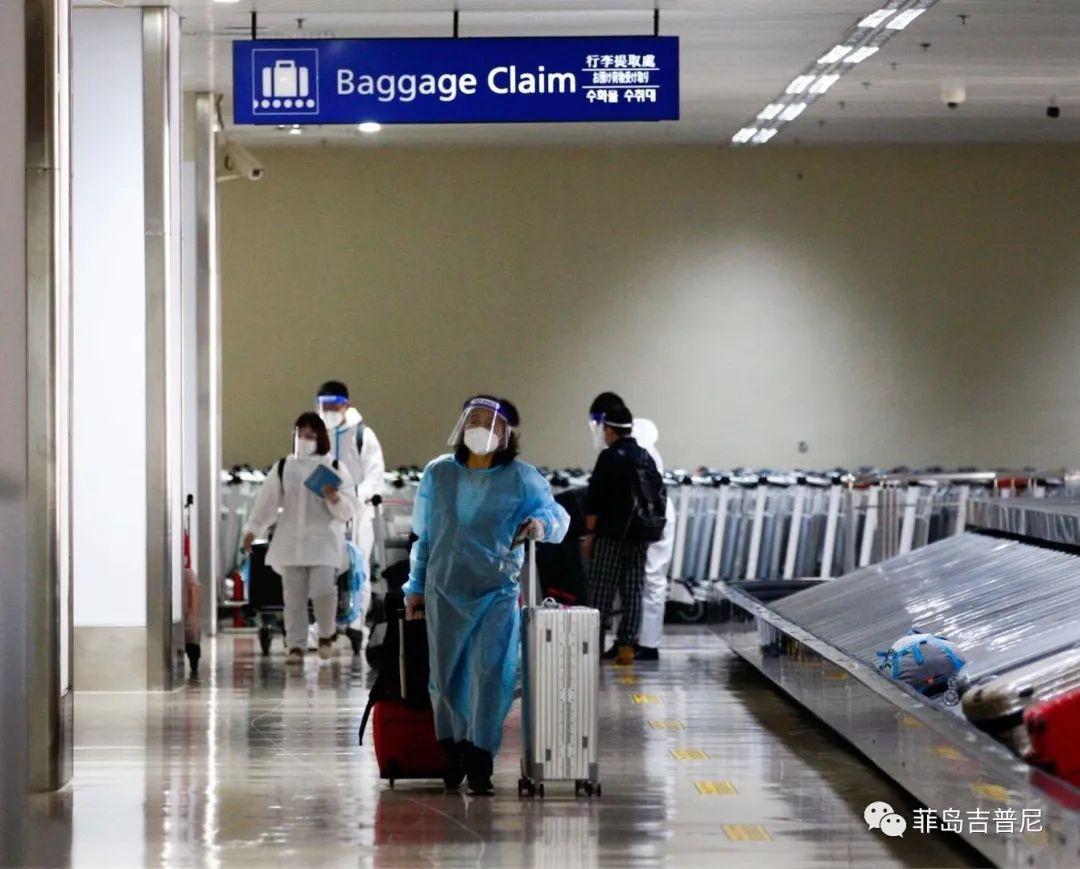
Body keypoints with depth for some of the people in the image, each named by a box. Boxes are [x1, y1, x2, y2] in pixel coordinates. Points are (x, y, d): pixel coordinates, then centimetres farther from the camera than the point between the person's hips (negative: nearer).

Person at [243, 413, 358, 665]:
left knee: (324, 590, -15)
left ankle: (327, 634, 11)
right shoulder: (283, 467, 9)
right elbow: (266, 502, 15)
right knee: (294, 596, 1)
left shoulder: (335, 468, 2)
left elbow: (349, 510, -1)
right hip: (291, 541, 3)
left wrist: (334, 498, -20)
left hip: (324, 542, -2)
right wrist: (252, 530, 14)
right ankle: (296, 646, 9)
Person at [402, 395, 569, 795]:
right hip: (446, 592, 2)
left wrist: (542, 523, -23)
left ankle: (480, 758, -9)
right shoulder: (438, 473, 5)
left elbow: (557, 514, 1)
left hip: (498, 591, -2)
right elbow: (423, 535, 14)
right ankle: (453, 750, 22)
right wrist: (416, 587, 15)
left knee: (490, 671, -14)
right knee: (446, 676, 5)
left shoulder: (521, 478, -3)